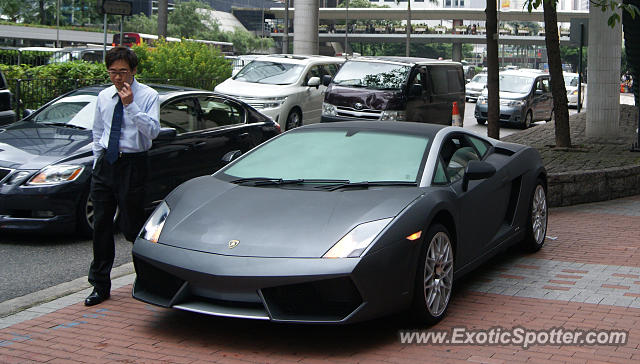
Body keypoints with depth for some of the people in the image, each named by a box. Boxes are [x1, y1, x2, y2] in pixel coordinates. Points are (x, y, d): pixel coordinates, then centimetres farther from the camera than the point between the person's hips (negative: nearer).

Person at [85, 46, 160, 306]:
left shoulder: (148, 96, -5)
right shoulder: (104, 97, 11)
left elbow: (153, 131, -19)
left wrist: (131, 105, -24)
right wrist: (97, 162, 17)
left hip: (132, 165, -5)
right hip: (105, 164, 5)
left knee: (131, 226, -1)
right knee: (101, 225, 6)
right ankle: (100, 285, 15)